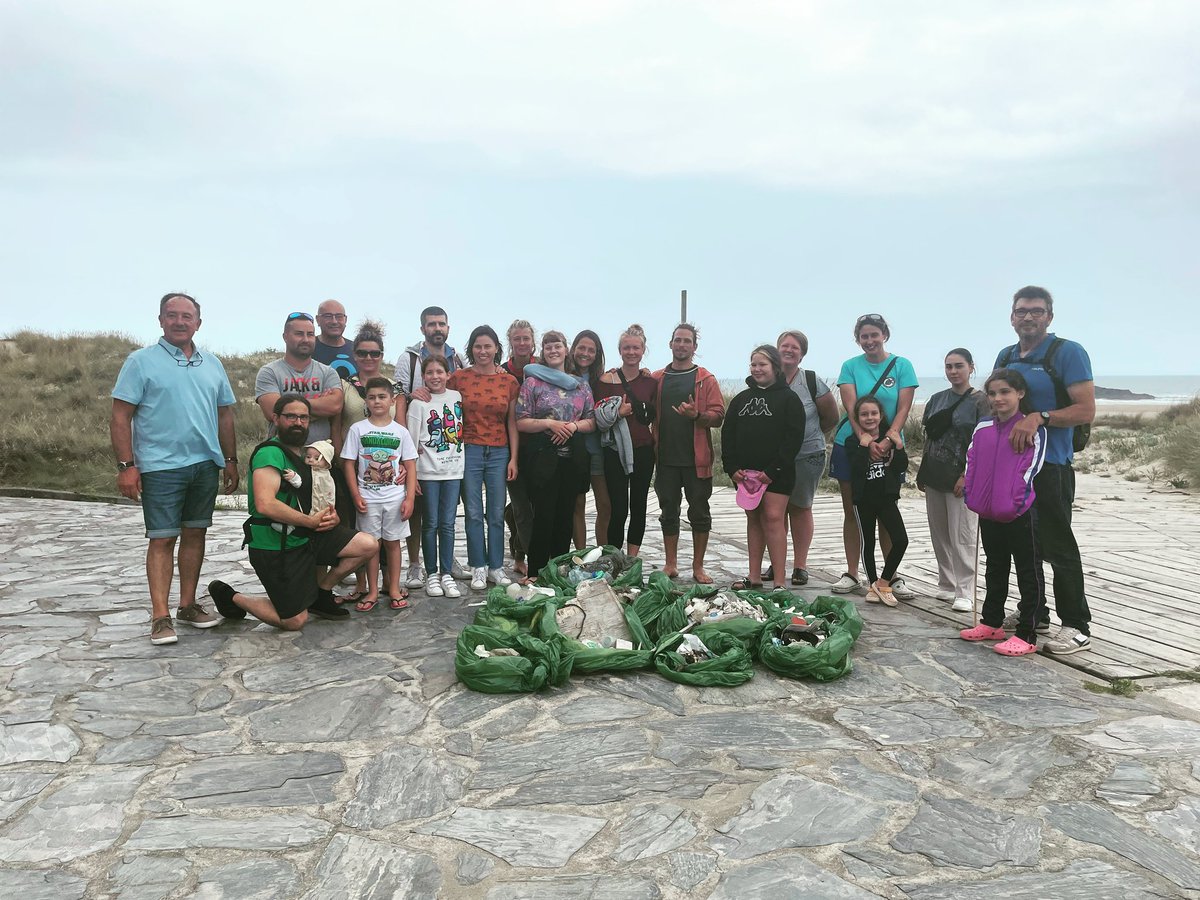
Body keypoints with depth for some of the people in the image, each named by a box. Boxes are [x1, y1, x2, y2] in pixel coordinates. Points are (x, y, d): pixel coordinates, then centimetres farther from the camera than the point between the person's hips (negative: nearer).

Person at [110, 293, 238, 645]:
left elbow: (225, 415, 17)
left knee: (195, 534, 10)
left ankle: (188, 605, 20)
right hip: (160, 466, -5)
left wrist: (230, 461, 13)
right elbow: (120, 418, -5)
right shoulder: (141, 361, -2)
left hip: (205, 464, 5)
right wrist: (126, 465, -12)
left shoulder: (212, 364, 12)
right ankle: (160, 616, 2)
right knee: (162, 539, -3)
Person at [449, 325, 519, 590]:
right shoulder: (459, 378, 1)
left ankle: (496, 567, 17)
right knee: (474, 513, 2)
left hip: (499, 453, 1)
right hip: (469, 450, -1)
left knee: (496, 514, 6)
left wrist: (513, 459, 3)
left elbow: (512, 422, 6)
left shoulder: (509, 381, 5)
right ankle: (478, 568, 12)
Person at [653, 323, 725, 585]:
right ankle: (671, 565, 18)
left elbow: (718, 416, -2)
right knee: (669, 512, 8)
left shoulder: (706, 379, 4)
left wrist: (697, 416, -21)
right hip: (666, 457, 2)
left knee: (699, 512, 3)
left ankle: (698, 567, 13)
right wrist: (652, 448, -2)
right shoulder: (656, 379, 10)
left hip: (697, 458, -2)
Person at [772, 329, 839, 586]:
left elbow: (831, 418, 6)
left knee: (800, 508, 5)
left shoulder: (813, 381, -3)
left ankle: (800, 564, 13)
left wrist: (807, 433, 13)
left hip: (807, 456, -2)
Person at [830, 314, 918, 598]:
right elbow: (851, 407, -9)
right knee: (852, 511, 7)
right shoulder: (851, 366, 2)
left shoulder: (902, 366, 0)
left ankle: (893, 576, 11)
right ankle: (851, 574, 15)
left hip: (888, 448, -1)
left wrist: (887, 440, -20)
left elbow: (904, 408, -6)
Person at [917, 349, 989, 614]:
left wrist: (967, 476, -16)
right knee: (939, 534, 11)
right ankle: (947, 585, 22)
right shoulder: (938, 399, 13)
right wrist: (922, 472, 12)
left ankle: (965, 592, 2)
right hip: (935, 476, 6)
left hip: (961, 477, -6)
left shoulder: (980, 400, -4)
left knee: (962, 536, -5)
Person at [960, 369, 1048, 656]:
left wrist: (1016, 502, -18)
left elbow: (1032, 468, -13)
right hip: (988, 514, 6)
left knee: (1028, 573, 2)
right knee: (995, 570, 18)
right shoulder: (982, 428, 8)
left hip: (1020, 514, -6)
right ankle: (992, 623, 30)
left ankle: (1026, 635, 7)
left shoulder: (1033, 429, -8)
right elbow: (971, 463, 11)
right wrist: (973, 497, 1)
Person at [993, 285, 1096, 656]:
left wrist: (1039, 418, -26)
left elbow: (1086, 410, -13)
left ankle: (1077, 626, 7)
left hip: (1050, 465, -7)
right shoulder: (1005, 357, 13)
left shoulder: (1068, 353, -7)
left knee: (1058, 545, -3)